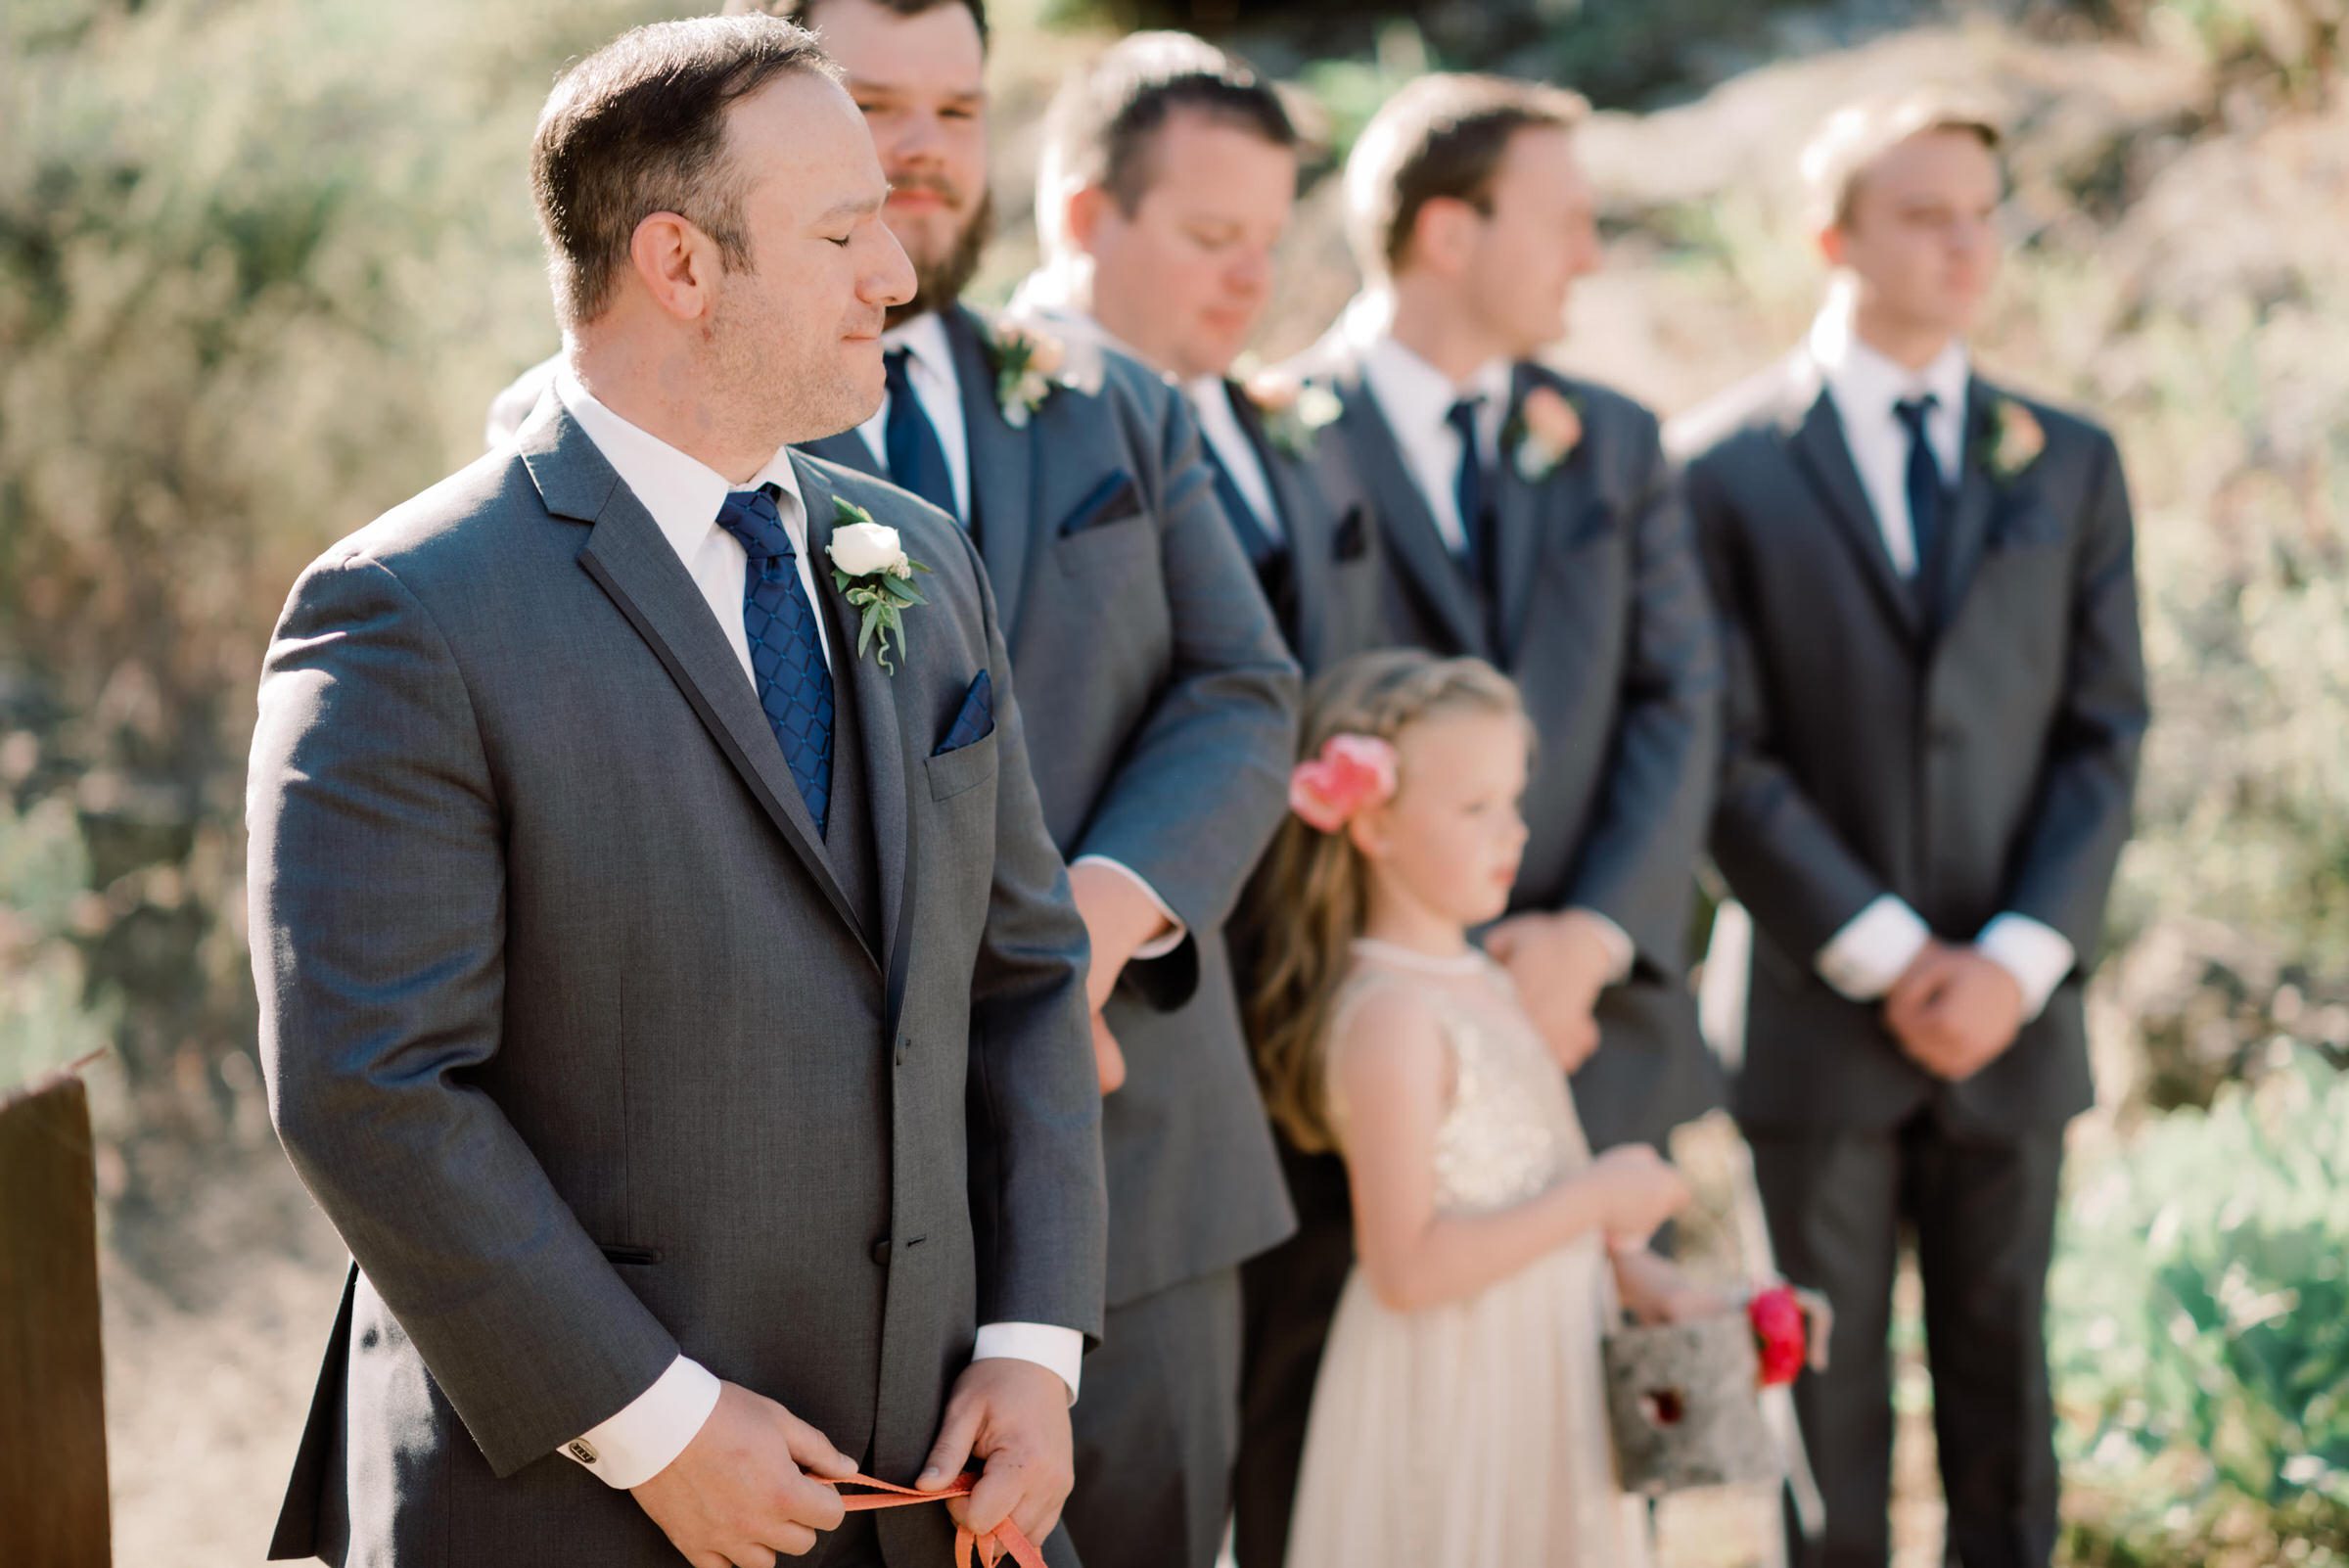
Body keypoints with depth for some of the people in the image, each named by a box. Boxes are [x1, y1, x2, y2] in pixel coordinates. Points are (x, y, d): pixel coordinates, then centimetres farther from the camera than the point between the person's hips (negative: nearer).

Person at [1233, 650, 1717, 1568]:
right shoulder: (1392, 1016, -19)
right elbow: (1406, 1266, -25)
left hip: (1546, 1381, 9)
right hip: (1455, 1390, -9)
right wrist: (1596, 1200, -20)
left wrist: (1642, 1281, 3)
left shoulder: (1484, 984, 10)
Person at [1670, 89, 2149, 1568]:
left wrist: (2019, 959, -9)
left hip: (2012, 1009, 3)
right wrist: (1883, 955, -13)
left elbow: (2106, 735, 4)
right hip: (1820, 1011, -2)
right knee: (1827, 1399, 5)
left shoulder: (2071, 463, 9)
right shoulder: (1726, 463, -1)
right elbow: (1725, 753, -6)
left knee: (2002, 1382, 9)